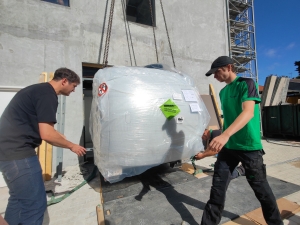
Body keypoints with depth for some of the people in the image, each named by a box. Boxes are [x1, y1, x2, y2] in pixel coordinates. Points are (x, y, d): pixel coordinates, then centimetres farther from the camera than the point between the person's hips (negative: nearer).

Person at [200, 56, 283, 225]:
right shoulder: (223, 92, 12)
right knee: (218, 185, 6)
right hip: (228, 146, 6)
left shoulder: (247, 84, -9)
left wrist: (225, 135, -39)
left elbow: (248, 112, -25)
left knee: (259, 186, 12)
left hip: (249, 146, -5)